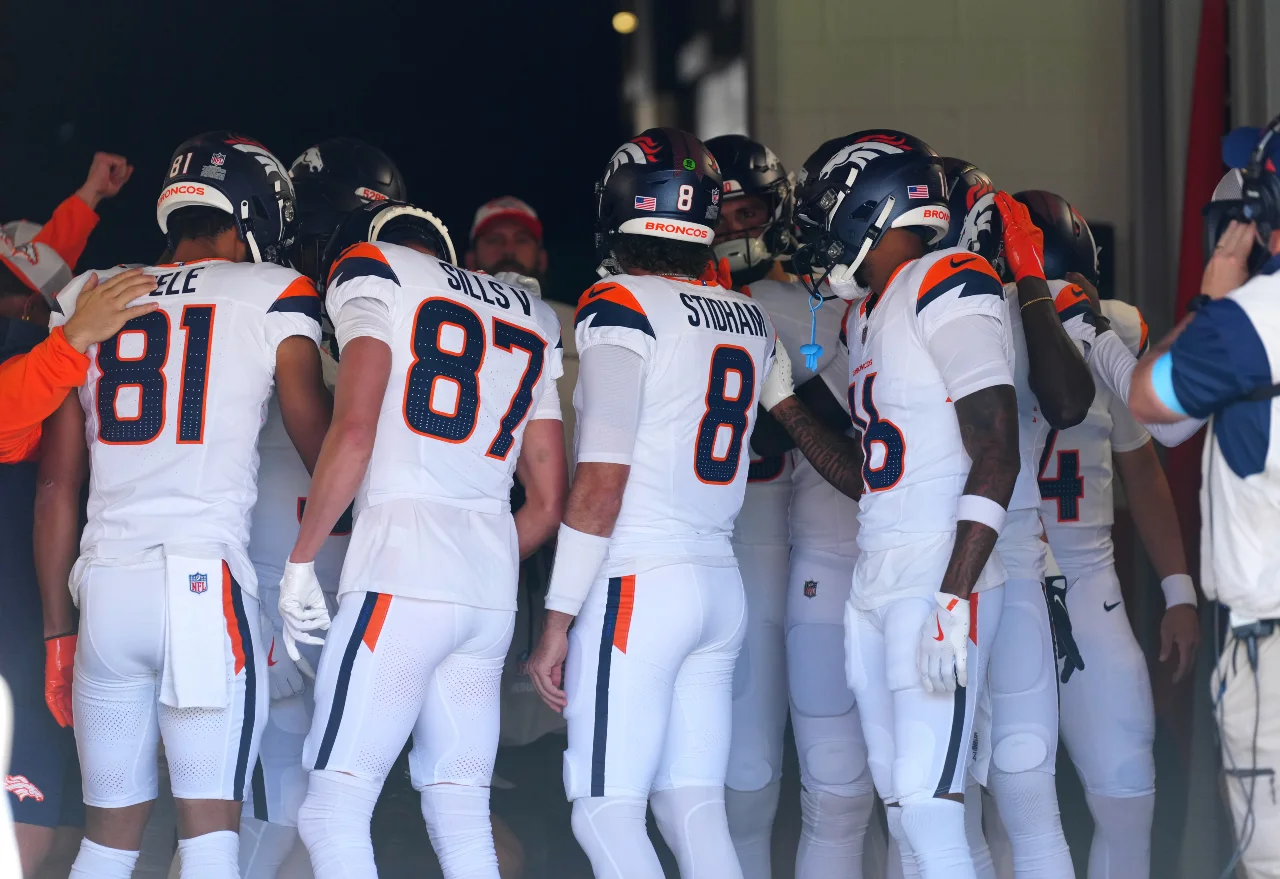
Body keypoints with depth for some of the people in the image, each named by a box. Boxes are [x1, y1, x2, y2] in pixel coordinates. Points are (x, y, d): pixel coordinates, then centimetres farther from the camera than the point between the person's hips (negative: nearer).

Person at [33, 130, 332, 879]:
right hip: (206, 582, -4)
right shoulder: (275, 296, 2)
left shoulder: (89, 302, 14)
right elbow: (324, 447, 6)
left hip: (104, 590, 4)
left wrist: (58, 630, 17)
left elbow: (58, 485, 13)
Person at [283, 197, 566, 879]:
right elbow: (548, 502, 19)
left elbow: (354, 432, -10)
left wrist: (301, 560, -4)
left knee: (334, 814, -6)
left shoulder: (371, 273, 4)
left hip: (400, 573, -6)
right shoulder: (529, 320, 22)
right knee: (461, 816, 9)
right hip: (492, 590, 6)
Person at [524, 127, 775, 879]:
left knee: (607, 815, -5)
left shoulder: (622, 309, -10)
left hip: (637, 584, -7)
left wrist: (558, 622, -11)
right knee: (694, 806, 8)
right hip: (721, 584, 7)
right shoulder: (750, 321, 10)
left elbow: (601, 484, -14)